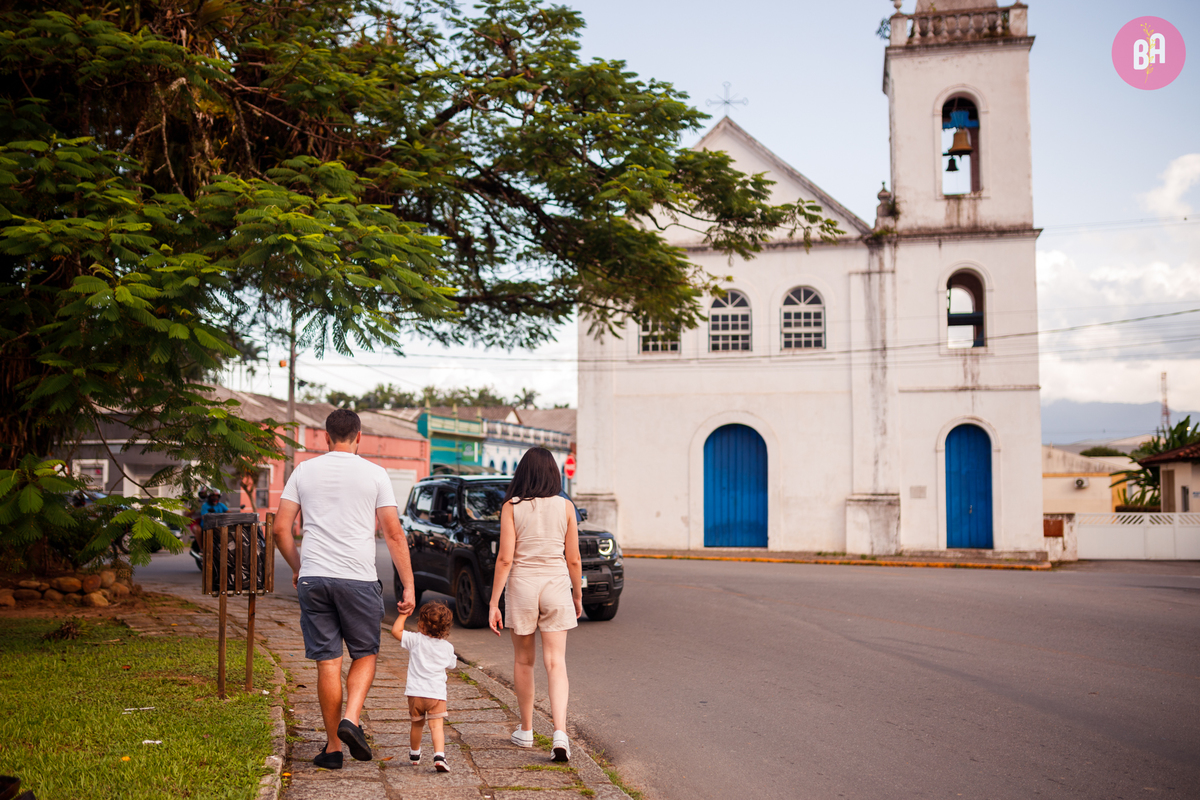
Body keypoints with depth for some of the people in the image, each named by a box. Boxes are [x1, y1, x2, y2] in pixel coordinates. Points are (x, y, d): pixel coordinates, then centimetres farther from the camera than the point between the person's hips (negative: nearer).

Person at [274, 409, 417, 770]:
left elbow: (281, 529, 6)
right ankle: (351, 720, -6)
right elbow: (394, 533, -3)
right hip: (359, 578, -2)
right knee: (365, 655, 15)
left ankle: (333, 747, 14)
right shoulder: (374, 473, 0)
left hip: (313, 578, 2)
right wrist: (409, 586, 0)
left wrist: (297, 567, 22)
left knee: (327, 662, 7)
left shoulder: (304, 471, 7)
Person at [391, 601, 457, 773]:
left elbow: (396, 631, 0)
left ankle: (414, 755, 36)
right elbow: (452, 664, 21)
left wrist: (403, 615, 11)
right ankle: (439, 755, -24)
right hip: (437, 693, 0)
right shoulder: (447, 647, 6)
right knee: (436, 726, -4)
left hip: (416, 692, 0)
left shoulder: (416, 640, -4)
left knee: (417, 725, 18)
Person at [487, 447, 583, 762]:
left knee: (523, 660, 15)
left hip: (521, 584, 0)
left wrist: (493, 602, -4)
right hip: (556, 585, 0)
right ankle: (560, 731, -16)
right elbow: (573, 559, 1)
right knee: (555, 662, 1)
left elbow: (504, 558, -8)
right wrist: (578, 595, 15)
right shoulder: (565, 507, -1)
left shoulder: (511, 507, -5)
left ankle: (526, 730, 26)